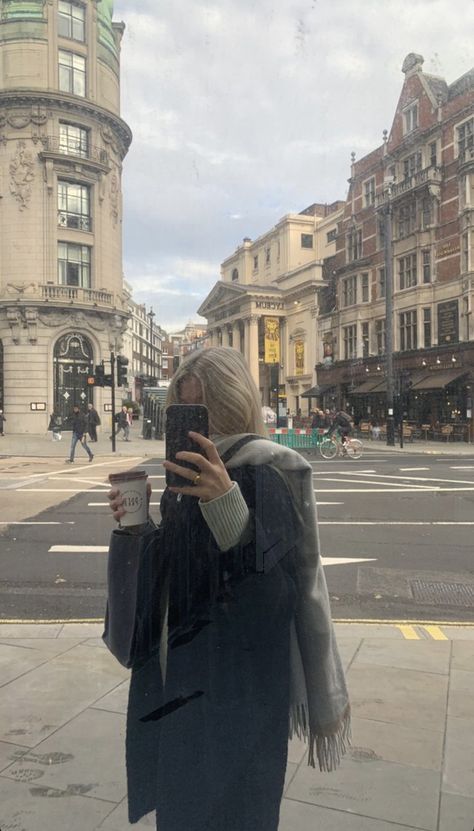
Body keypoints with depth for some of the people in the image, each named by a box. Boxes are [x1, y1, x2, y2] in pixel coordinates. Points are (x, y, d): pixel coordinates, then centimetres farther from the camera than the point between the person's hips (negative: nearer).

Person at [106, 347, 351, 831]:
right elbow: (172, 562, 11)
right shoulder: (188, 471, 4)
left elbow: (264, 572, -25)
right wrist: (136, 526, -8)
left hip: (240, 672, -6)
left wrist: (226, 503, -39)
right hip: (184, 663, 7)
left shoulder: (271, 472, -17)